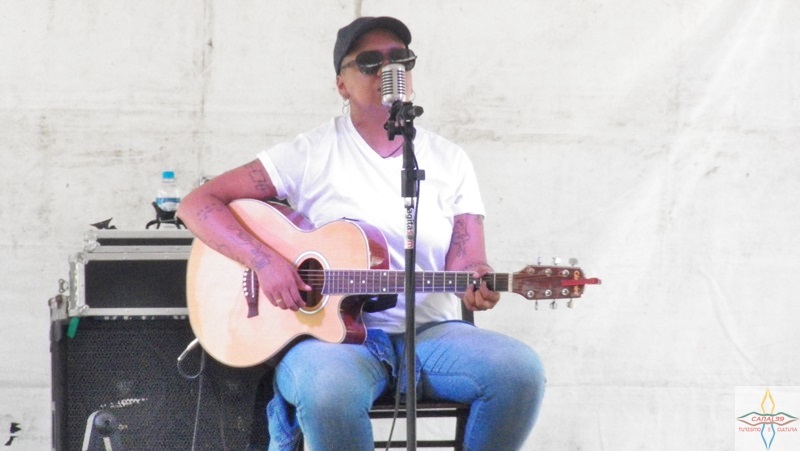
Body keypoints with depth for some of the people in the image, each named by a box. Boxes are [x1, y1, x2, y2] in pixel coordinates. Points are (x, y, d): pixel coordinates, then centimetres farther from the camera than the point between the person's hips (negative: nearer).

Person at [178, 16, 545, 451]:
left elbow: (466, 261, 4)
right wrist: (265, 260, -17)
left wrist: (476, 283, -21)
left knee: (520, 369, -26)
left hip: (431, 332, 3)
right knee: (329, 388, -39)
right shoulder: (312, 153, 1)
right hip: (333, 333, -3)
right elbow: (197, 204, -1)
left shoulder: (450, 160, 10)